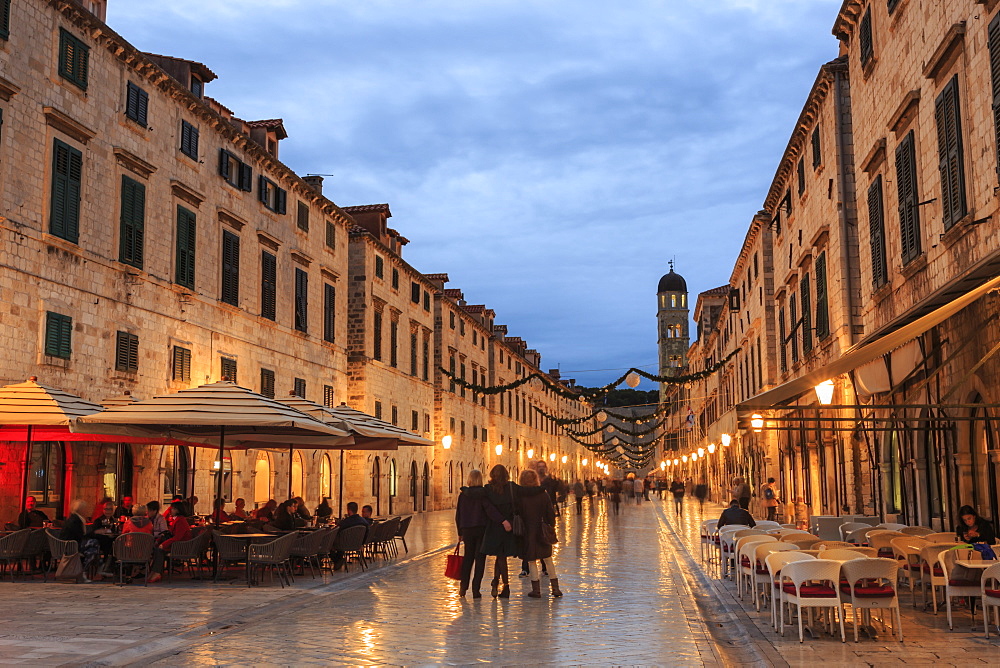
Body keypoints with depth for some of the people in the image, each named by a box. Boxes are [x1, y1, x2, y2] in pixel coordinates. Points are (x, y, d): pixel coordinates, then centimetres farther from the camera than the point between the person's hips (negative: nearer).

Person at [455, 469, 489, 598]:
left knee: (467, 557, 16)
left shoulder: (463, 494, 0)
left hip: (467, 529, 2)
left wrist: (460, 532, 11)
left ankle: (463, 587, 15)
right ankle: (476, 590, 0)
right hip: (482, 529, -2)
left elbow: (458, 515, 3)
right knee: (480, 558, 3)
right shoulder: (485, 493, -7)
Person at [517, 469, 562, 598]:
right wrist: (551, 527, 11)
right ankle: (555, 588, 14)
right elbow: (551, 513, 0)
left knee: (532, 562, 6)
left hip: (527, 533, -3)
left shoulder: (520, 496, -10)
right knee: (548, 560, 13)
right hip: (543, 532, 3)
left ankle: (536, 590, 7)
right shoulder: (543, 494, -3)